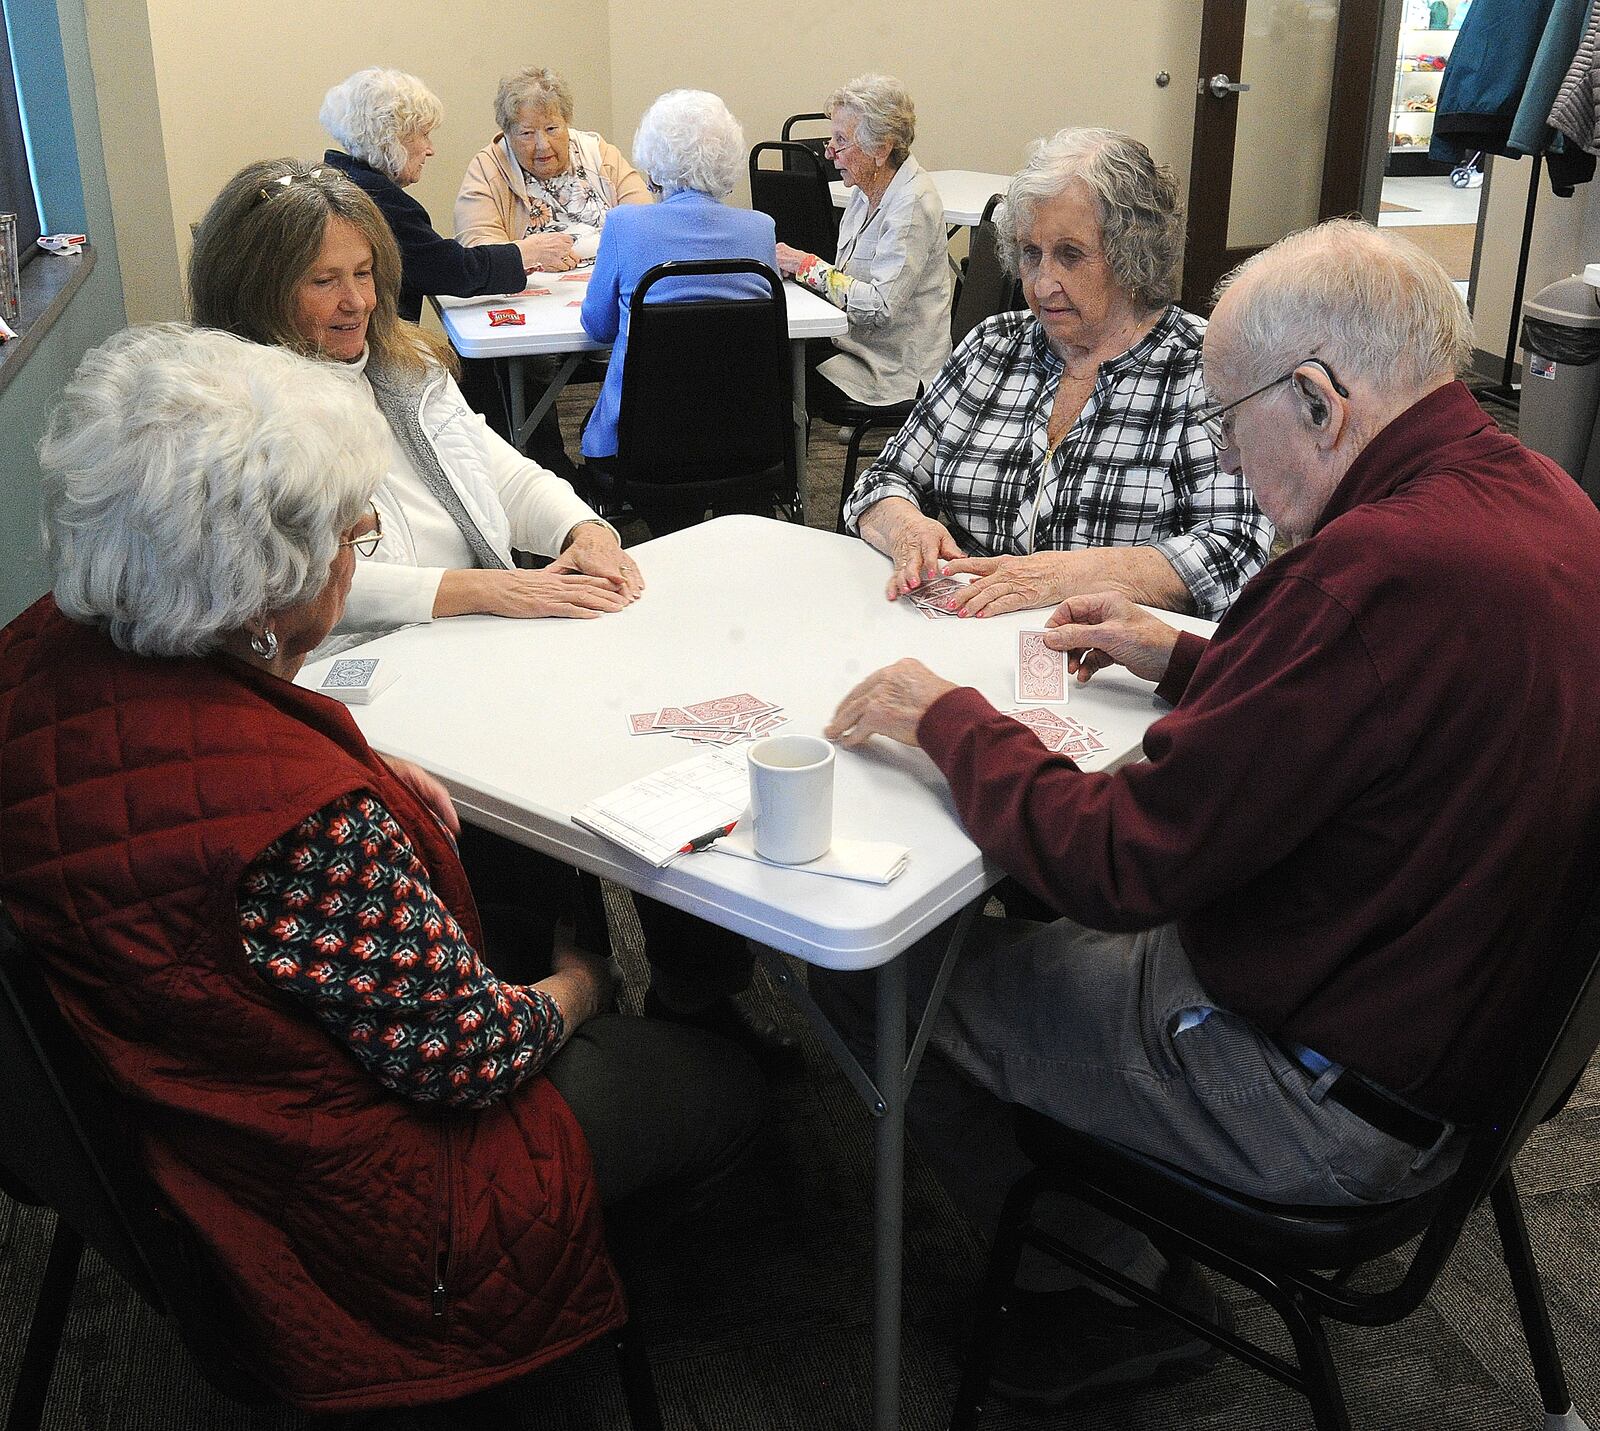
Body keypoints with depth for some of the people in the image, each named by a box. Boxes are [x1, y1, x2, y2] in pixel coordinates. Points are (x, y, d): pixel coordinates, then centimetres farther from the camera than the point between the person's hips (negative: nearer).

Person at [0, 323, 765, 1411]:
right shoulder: (305, 818, -40)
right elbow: (462, 1057, -25)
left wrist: (386, 782, -1)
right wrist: (577, 990, -4)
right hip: (337, 1208, -8)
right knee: (725, 1090, 10)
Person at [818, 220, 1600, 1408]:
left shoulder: (1384, 567, -31)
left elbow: (1117, 866, -26)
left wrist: (946, 717, -11)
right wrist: (1185, 662, 18)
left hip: (1331, 1102, -10)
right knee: (1033, 932, 22)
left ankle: (1111, 1294, 20)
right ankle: (1124, 1276, 26)